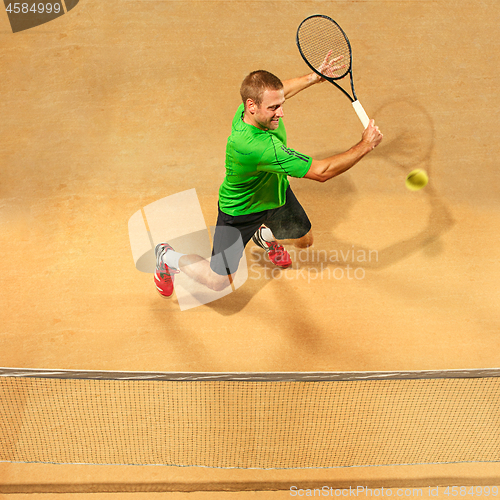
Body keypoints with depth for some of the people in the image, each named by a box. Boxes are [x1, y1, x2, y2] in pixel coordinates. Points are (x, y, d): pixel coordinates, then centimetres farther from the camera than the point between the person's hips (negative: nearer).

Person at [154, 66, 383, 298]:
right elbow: (321, 172, -41)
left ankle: (265, 236, 54)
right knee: (219, 281, 3)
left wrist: (315, 76, 10)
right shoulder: (255, 146, -47)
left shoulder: (260, 100, -23)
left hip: (275, 192, 8)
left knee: (304, 240, 21)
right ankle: (169, 257, 29)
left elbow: (281, 90, 7)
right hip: (241, 210, -7)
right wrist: (365, 145, -33)